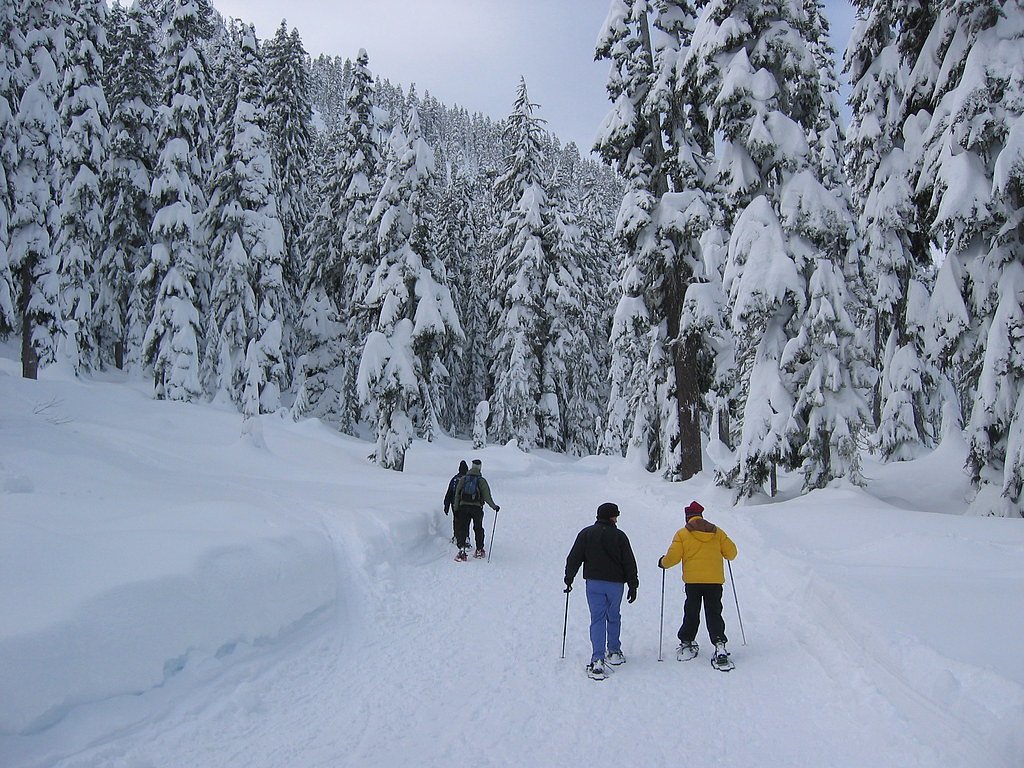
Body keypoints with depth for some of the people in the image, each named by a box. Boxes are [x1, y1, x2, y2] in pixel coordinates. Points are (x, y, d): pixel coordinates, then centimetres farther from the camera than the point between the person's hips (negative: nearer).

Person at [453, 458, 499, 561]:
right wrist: (494, 506, 8)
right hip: (477, 508, -1)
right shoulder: (482, 481, -1)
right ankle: (479, 550, 20)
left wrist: (456, 509, 9)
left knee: (462, 528, 0)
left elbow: (457, 495, 5)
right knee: (478, 529, 14)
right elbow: (487, 496, -4)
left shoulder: (462, 479, 6)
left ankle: (461, 549, -17)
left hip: (463, 507, 1)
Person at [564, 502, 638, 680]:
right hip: (615, 583, 0)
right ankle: (614, 652, 27)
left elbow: (574, 558, 2)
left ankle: (597, 660, -11)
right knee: (614, 617, 18)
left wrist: (569, 578, 12)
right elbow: (629, 562, -1)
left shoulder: (586, 534, 1)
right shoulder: (619, 536, -3)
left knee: (597, 619, 0)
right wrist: (633, 585, 6)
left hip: (594, 582, 0)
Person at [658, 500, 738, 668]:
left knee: (691, 614, 14)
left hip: (693, 581, -1)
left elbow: (673, 556, -5)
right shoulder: (717, 532, 8)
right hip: (715, 581, 1)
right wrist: (720, 553, 32)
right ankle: (719, 646, -13)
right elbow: (731, 552, 10)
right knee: (714, 614, 2)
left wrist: (663, 563, 15)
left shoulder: (682, 534, 1)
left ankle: (686, 643, 20)